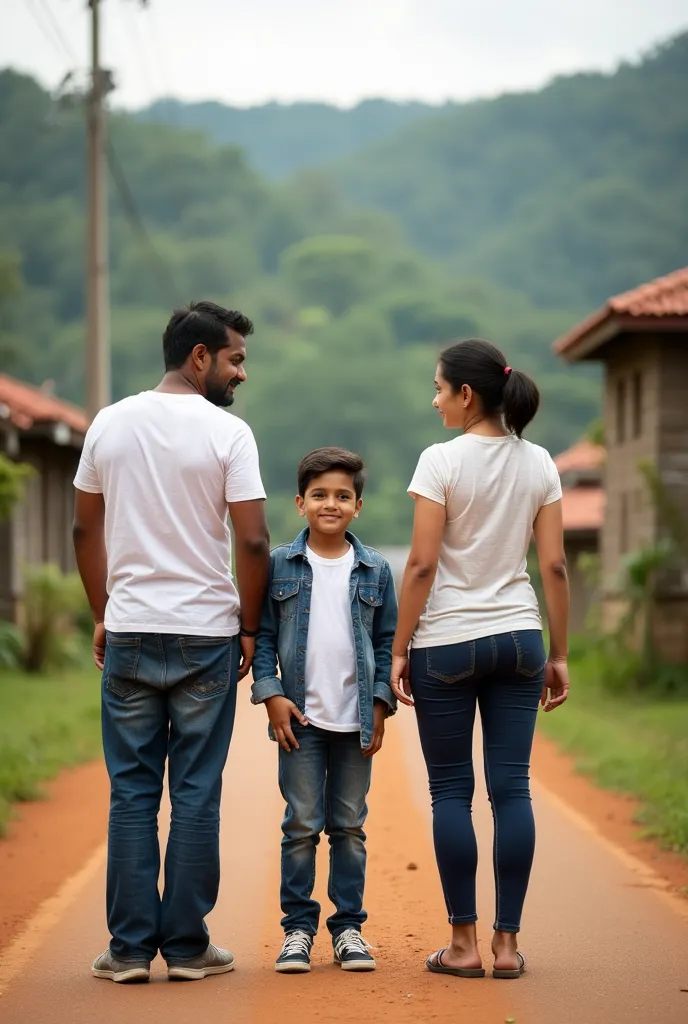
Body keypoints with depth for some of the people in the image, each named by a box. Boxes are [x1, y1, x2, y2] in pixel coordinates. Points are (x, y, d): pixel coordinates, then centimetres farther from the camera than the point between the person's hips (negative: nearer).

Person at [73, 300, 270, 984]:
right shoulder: (227, 433, -8)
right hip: (205, 635, -3)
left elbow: (85, 530, 10)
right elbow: (253, 541, -10)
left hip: (128, 633, 3)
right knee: (196, 793, 3)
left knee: (132, 792, 7)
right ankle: (187, 947, 8)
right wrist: (249, 627, 2)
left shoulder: (109, 424, 6)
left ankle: (130, 947, 8)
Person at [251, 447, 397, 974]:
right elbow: (263, 634, 2)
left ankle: (348, 927, 15)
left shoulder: (375, 570, 5)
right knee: (302, 826, 1)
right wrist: (271, 693, -8)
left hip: (356, 719, 1)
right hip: (300, 716, -1)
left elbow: (386, 641, 8)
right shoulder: (279, 565, 1)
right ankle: (298, 928, 9)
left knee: (350, 826, 8)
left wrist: (381, 703, 0)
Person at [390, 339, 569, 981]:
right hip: (517, 638, 4)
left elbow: (421, 566, -11)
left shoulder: (442, 461, -9)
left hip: (446, 644, -4)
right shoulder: (538, 464, 5)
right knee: (511, 788, 4)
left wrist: (399, 651, -5)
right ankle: (506, 942, 6)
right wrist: (558, 655, 10)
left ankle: (464, 944, 6)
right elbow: (554, 567, 4)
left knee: (451, 791, 3)